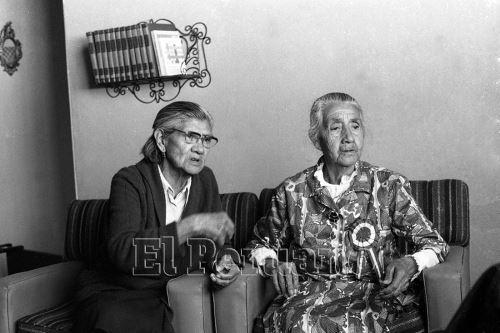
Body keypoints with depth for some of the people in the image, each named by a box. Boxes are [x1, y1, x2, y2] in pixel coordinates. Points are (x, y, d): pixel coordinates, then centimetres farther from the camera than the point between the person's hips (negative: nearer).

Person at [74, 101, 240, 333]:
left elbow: (213, 243, 13)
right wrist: (192, 225, -34)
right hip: (117, 293, -2)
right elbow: (120, 251, -28)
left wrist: (221, 261, -11)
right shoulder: (129, 181, -12)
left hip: (171, 298, 2)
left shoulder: (205, 179, 5)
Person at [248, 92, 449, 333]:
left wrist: (411, 264, -18)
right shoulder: (292, 191, 4)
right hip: (307, 293, 1)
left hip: (373, 294, -1)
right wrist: (272, 264, -5)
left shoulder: (389, 186, 1)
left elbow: (435, 245, 4)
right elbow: (261, 245, 18)